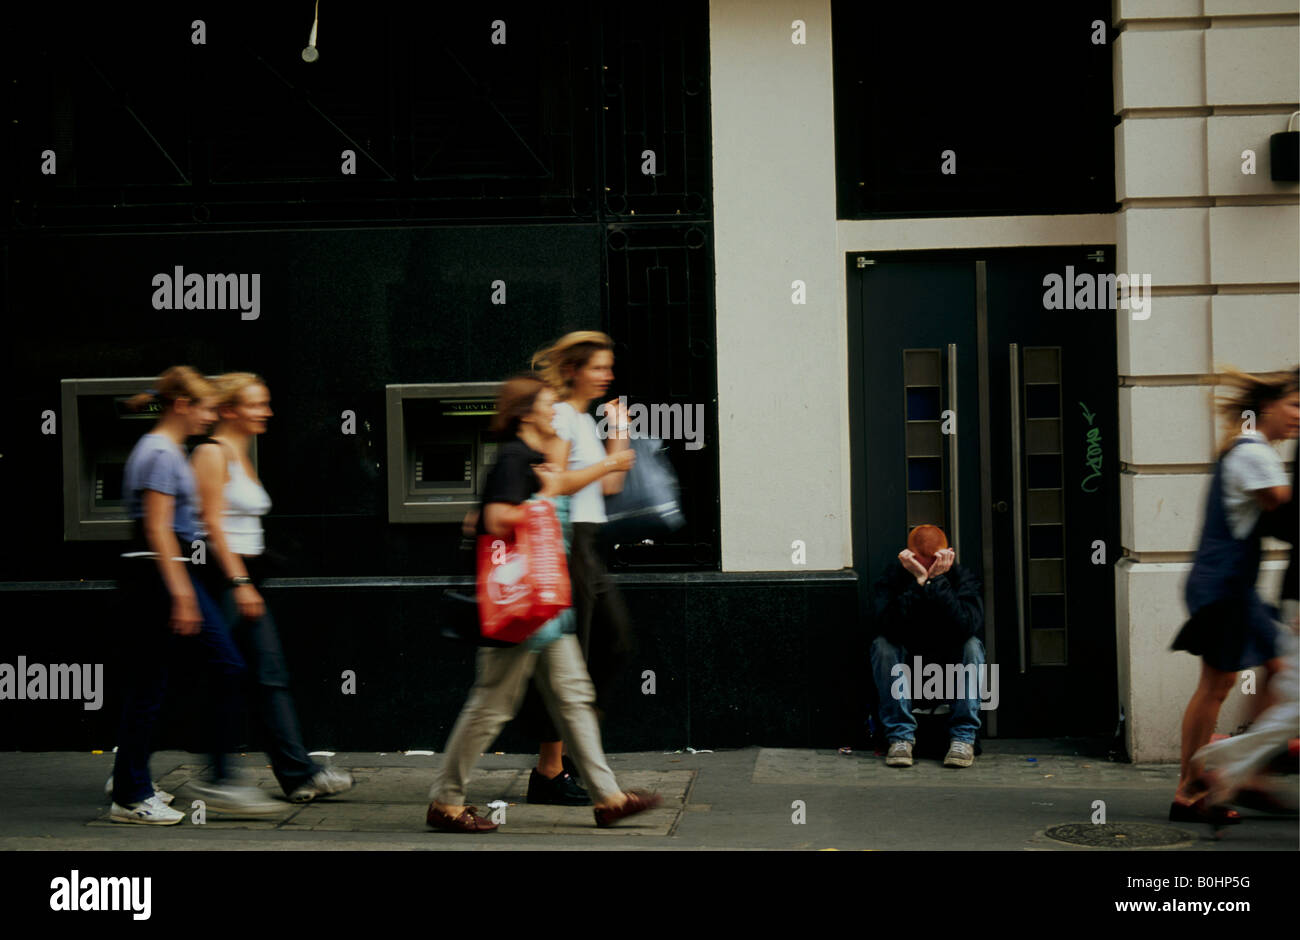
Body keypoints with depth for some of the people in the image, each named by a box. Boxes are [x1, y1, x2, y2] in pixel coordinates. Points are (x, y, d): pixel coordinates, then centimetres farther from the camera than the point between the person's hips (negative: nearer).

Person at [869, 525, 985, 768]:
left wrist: (937, 580, -33)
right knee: (882, 645, -27)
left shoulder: (963, 578, -12)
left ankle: (963, 738, -23)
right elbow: (892, 628, -31)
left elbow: (966, 627, -32)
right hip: (906, 670, 0)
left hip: (952, 668, 0)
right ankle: (900, 736, -24)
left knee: (972, 645, -28)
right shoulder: (893, 577, -12)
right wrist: (918, 581, -33)